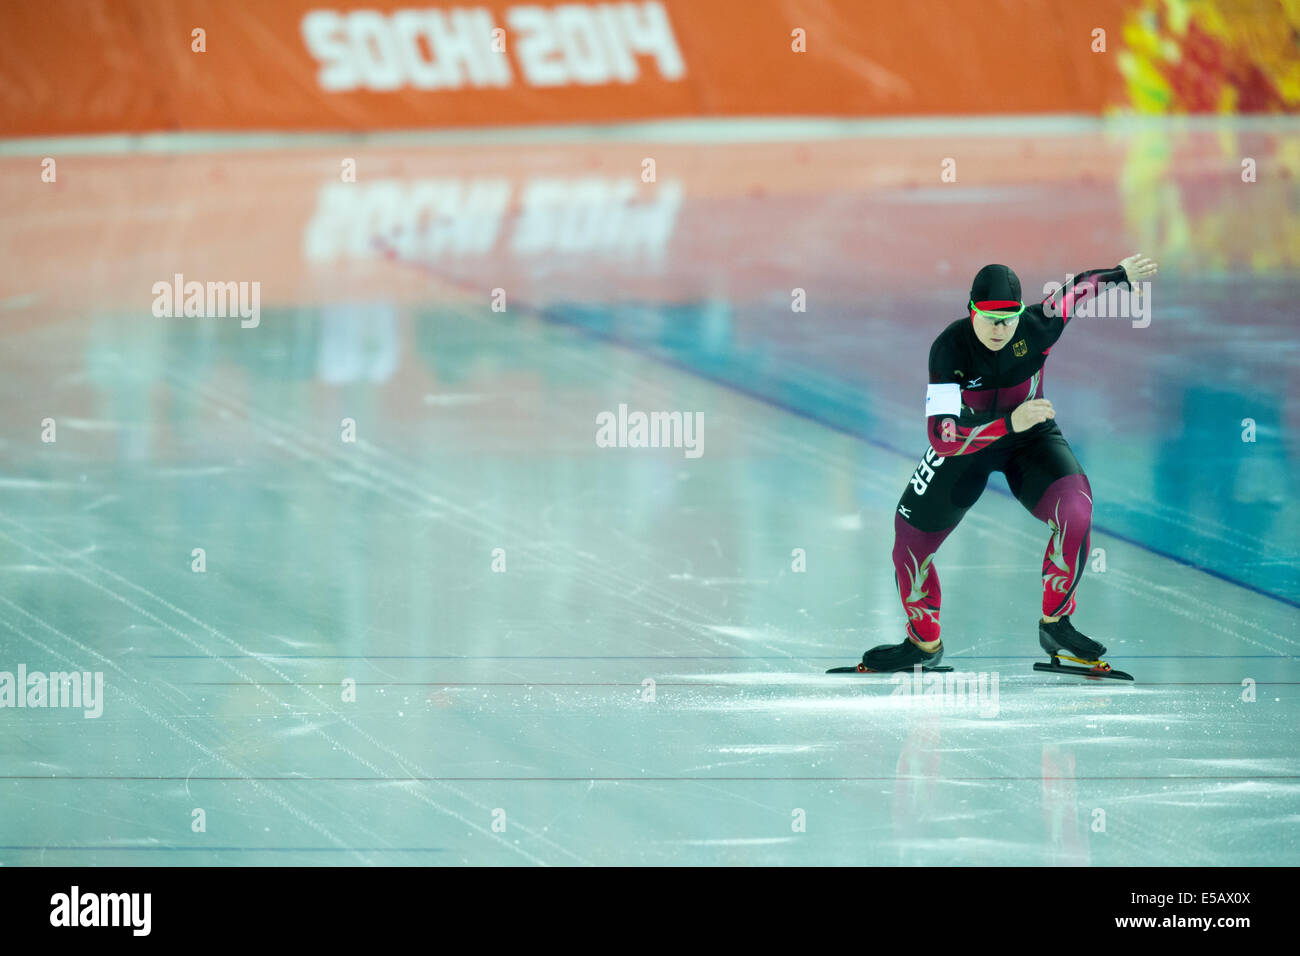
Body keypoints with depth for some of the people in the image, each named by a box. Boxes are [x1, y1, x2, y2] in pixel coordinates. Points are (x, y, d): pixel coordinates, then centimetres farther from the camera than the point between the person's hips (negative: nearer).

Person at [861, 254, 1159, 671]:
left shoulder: (1036, 326, -26)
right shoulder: (949, 349, -31)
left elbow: (1077, 288, -3)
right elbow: (943, 435, -39)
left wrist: (1122, 274, 11)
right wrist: (1009, 422, -50)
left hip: (1030, 439, 0)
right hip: (965, 443, 0)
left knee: (1075, 509, -26)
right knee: (911, 541, 3)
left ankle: (1055, 623, -7)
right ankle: (924, 644, 29)